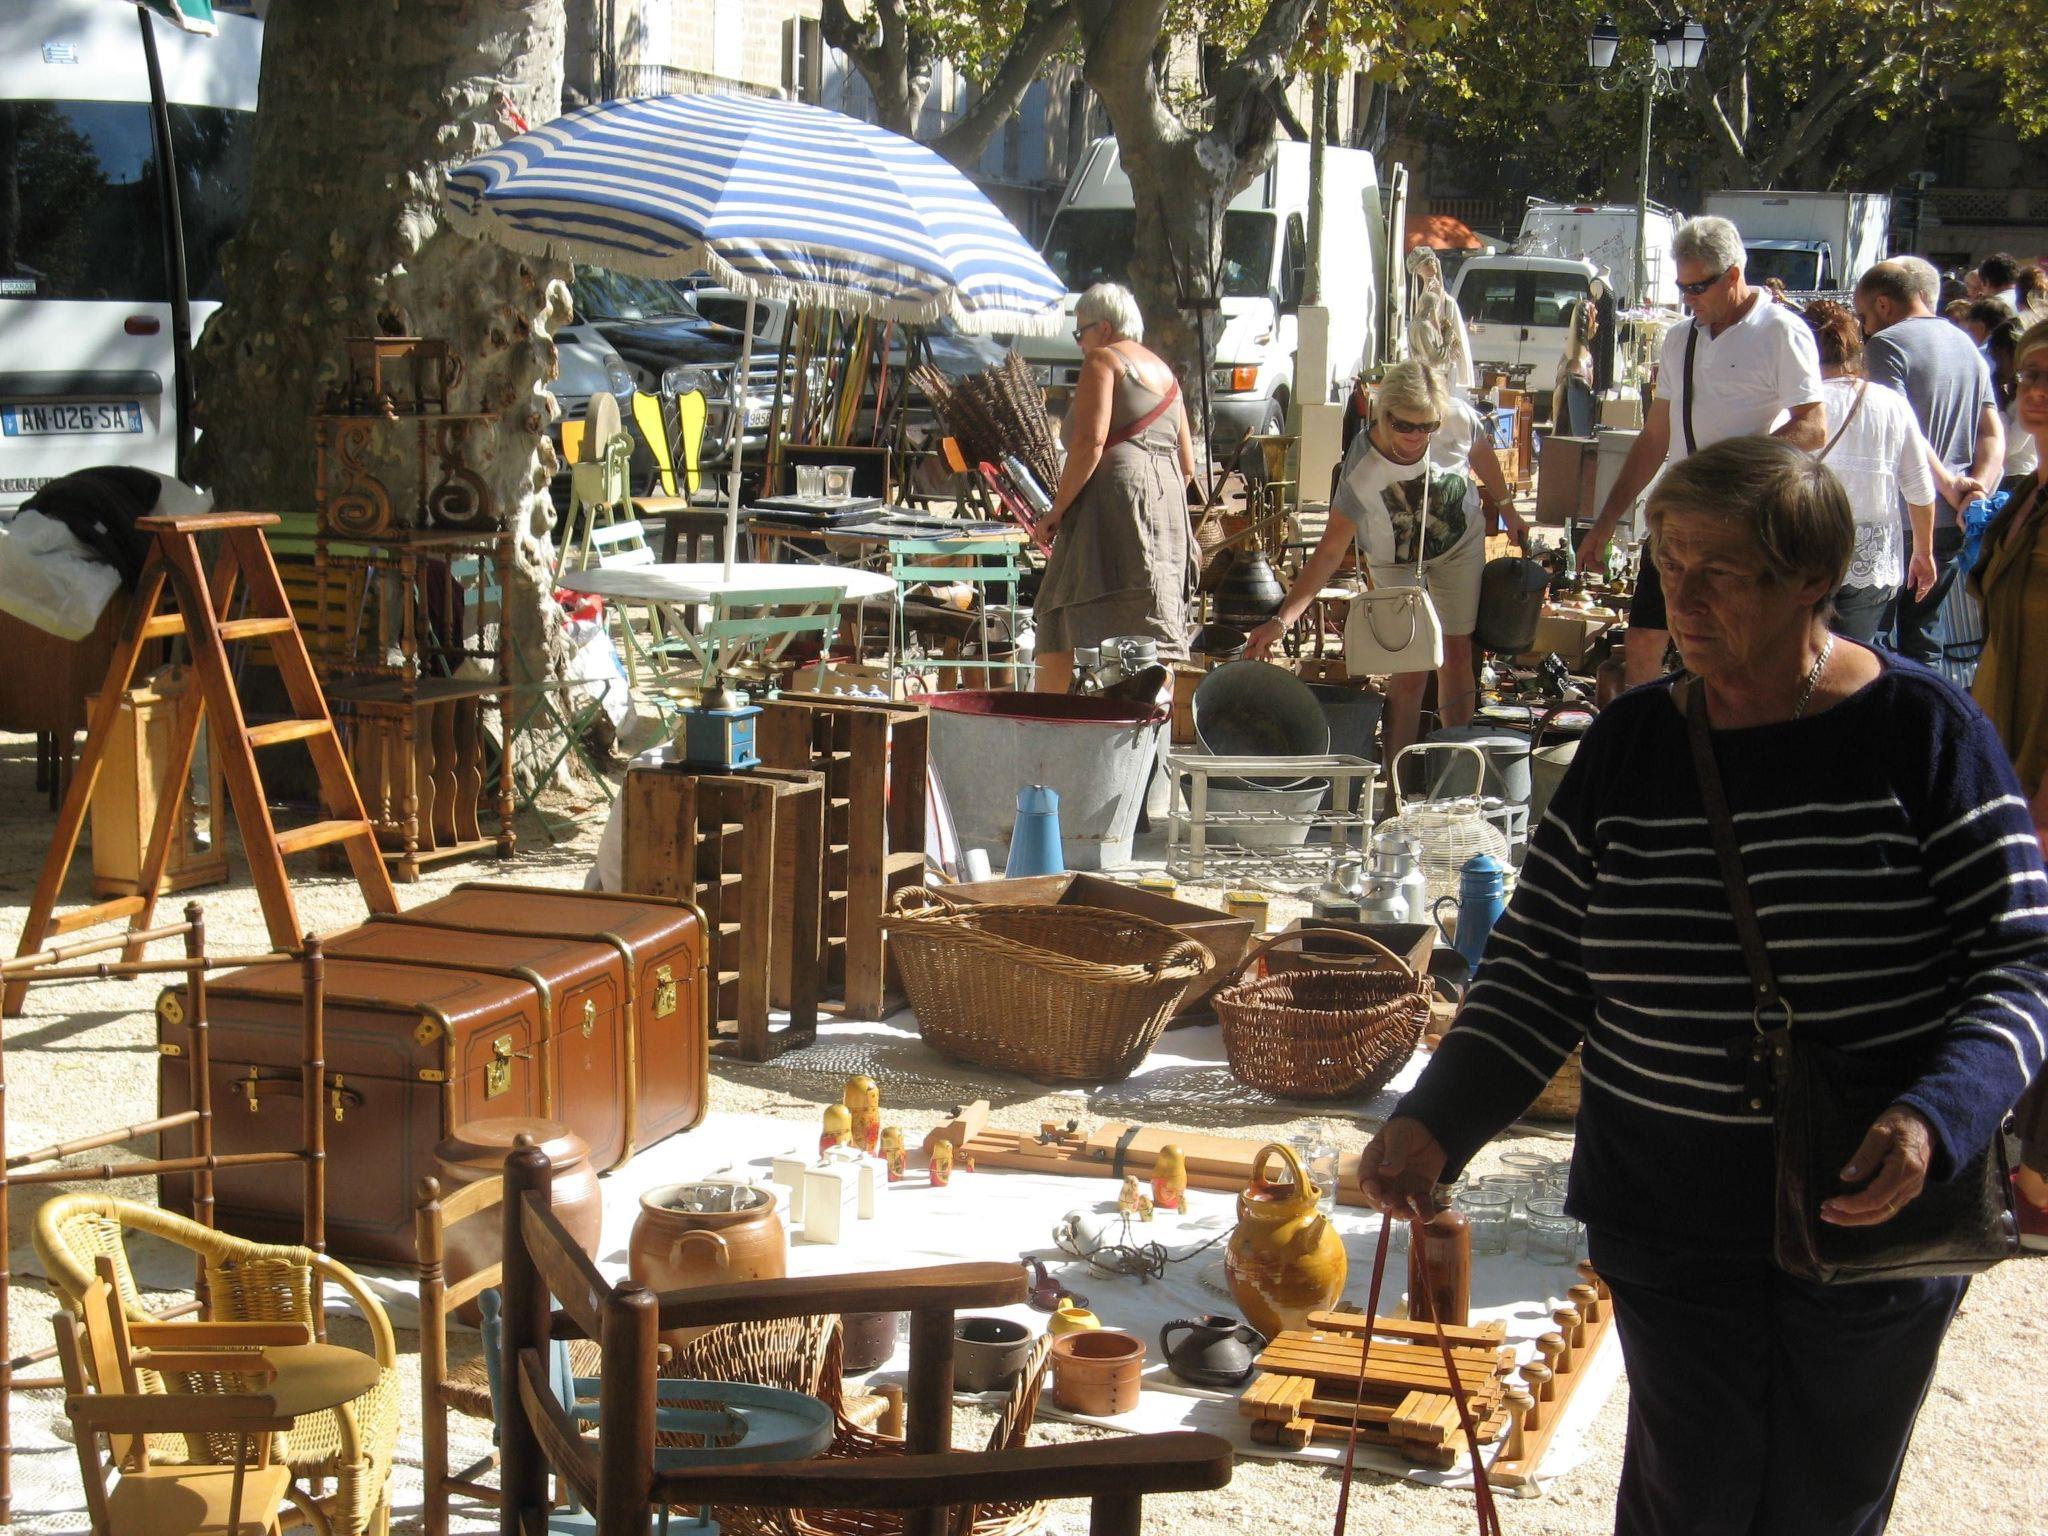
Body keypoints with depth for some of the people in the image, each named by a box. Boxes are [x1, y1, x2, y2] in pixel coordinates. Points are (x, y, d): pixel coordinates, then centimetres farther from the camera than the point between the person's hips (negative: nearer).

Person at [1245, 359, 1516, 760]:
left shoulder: (1459, 419, -31)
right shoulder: (1362, 469, -38)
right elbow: (1329, 553, -35)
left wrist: (1507, 508, 11)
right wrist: (1281, 620, -44)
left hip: (1461, 544, 3)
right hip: (1396, 561, -3)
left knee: (1457, 654, 7)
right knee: (1410, 670, -12)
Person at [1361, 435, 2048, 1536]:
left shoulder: (1923, 732, -7)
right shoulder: (1627, 746, 1)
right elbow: (1539, 967, 4)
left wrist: (1933, 1122, -26)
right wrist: (1436, 1124, -10)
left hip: (1875, 1215, -1)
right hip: (1671, 1213, 2)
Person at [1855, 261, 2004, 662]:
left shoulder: (1885, 344, -10)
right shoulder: (1967, 345, 14)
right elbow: (1993, 433, 8)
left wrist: (1950, 486, -12)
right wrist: (1976, 489, -5)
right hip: (1954, 524, 8)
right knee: (1918, 632, 17)